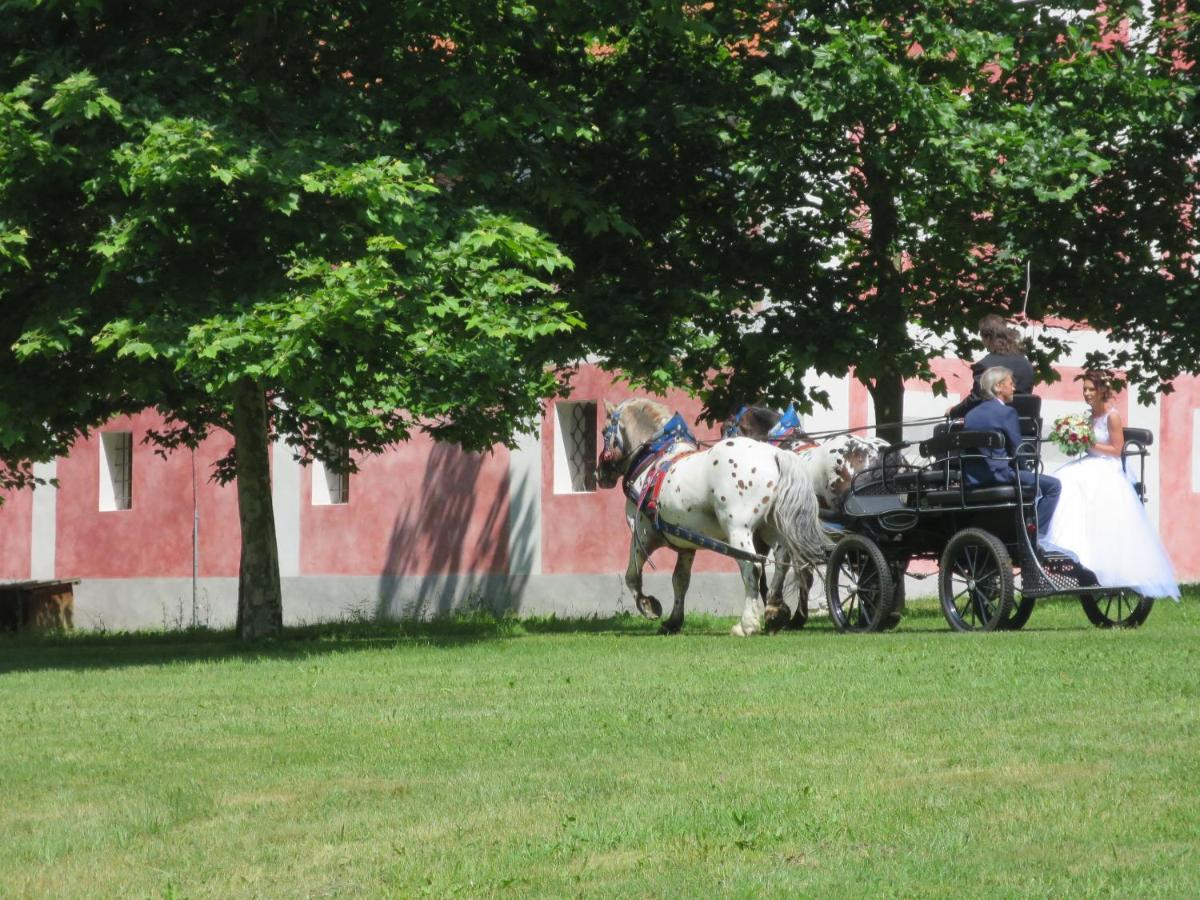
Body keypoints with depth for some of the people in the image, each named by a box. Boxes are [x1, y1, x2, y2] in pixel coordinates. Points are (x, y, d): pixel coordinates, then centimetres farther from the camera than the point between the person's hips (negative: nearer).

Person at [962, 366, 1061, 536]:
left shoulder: (971, 414, 12)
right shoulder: (1007, 412, -10)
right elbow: (1017, 452, -10)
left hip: (972, 481, 9)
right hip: (998, 476, -9)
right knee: (1052, 486, -1)